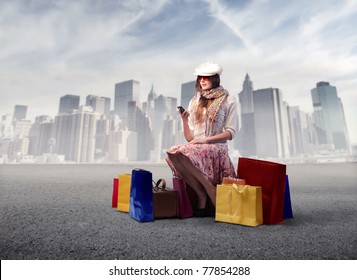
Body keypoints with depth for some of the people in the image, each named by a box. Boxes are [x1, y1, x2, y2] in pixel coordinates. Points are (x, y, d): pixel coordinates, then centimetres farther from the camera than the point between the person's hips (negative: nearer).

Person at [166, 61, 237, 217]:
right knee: (172, 154, -28)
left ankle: (207, 194, -14)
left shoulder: (228, 100, 7)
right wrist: (184, 120, -7)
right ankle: (202, 195, -16)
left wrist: (206, 140, -14)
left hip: (217, 148, -4)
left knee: (185, 152, -33)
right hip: (195, 148, 5)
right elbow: (190, 138, 11)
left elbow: (230, 133, -2)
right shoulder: (194, 101, 17)